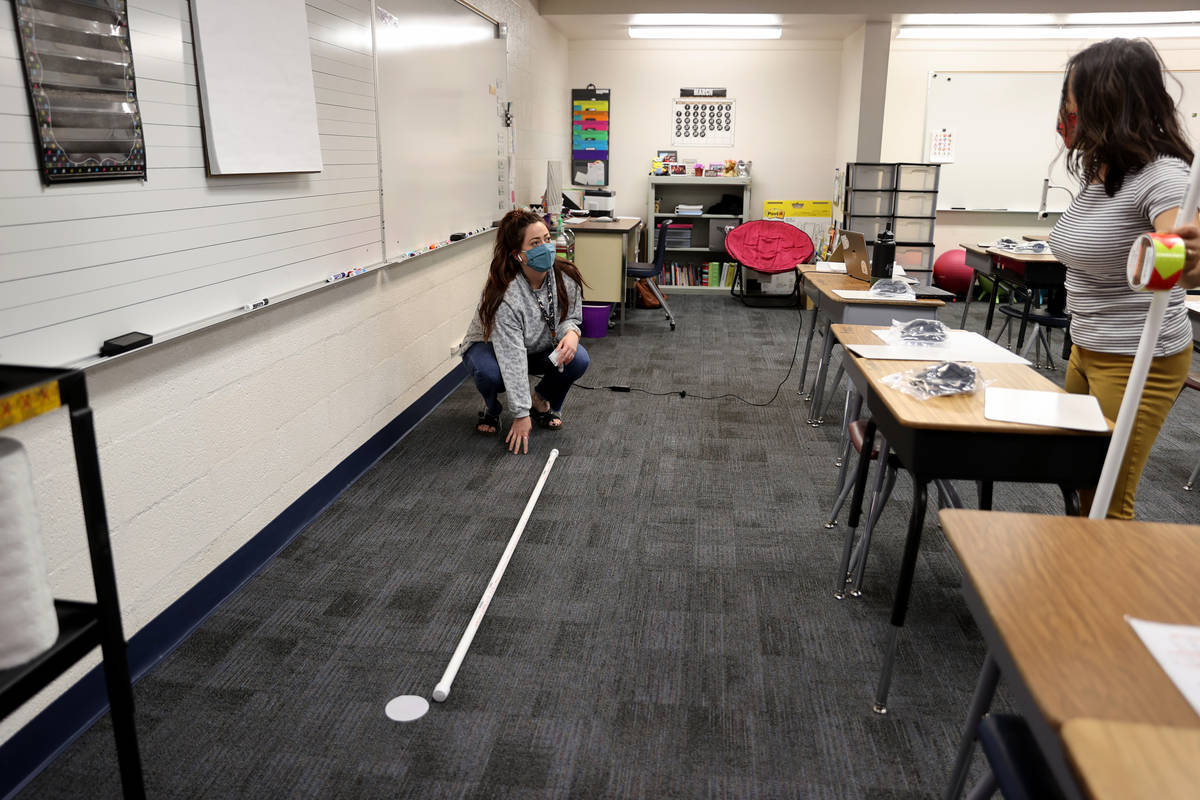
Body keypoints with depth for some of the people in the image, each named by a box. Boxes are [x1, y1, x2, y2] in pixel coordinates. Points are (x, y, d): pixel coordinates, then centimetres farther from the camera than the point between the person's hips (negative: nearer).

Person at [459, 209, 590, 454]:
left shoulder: (566, 277, -20)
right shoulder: (505, 295, -36)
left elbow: (571, 317, -2)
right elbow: (512, 360, -35)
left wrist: (570, 333, -29)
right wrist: (521, 415, -34)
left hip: (541, 349, 4)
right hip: (492, 347, -4)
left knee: (578, 359, -24)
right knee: (489, 372, -38)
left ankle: (544, 402, 7)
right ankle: (491, 409, 0)